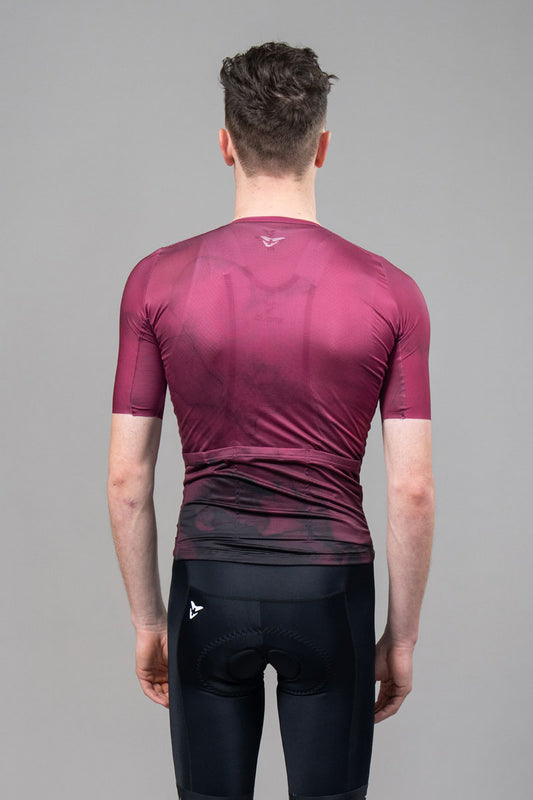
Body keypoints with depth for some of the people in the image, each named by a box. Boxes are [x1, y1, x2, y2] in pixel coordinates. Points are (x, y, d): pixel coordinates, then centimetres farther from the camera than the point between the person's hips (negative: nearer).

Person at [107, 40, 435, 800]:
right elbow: (412, 489, -8)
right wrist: (401, 635, 4)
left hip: (209, 591, 1)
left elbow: (126, 478, -4)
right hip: (329, 591, 0)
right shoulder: (390, 293, -7)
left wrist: (148, 621, 8)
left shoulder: (158, 281, -6)